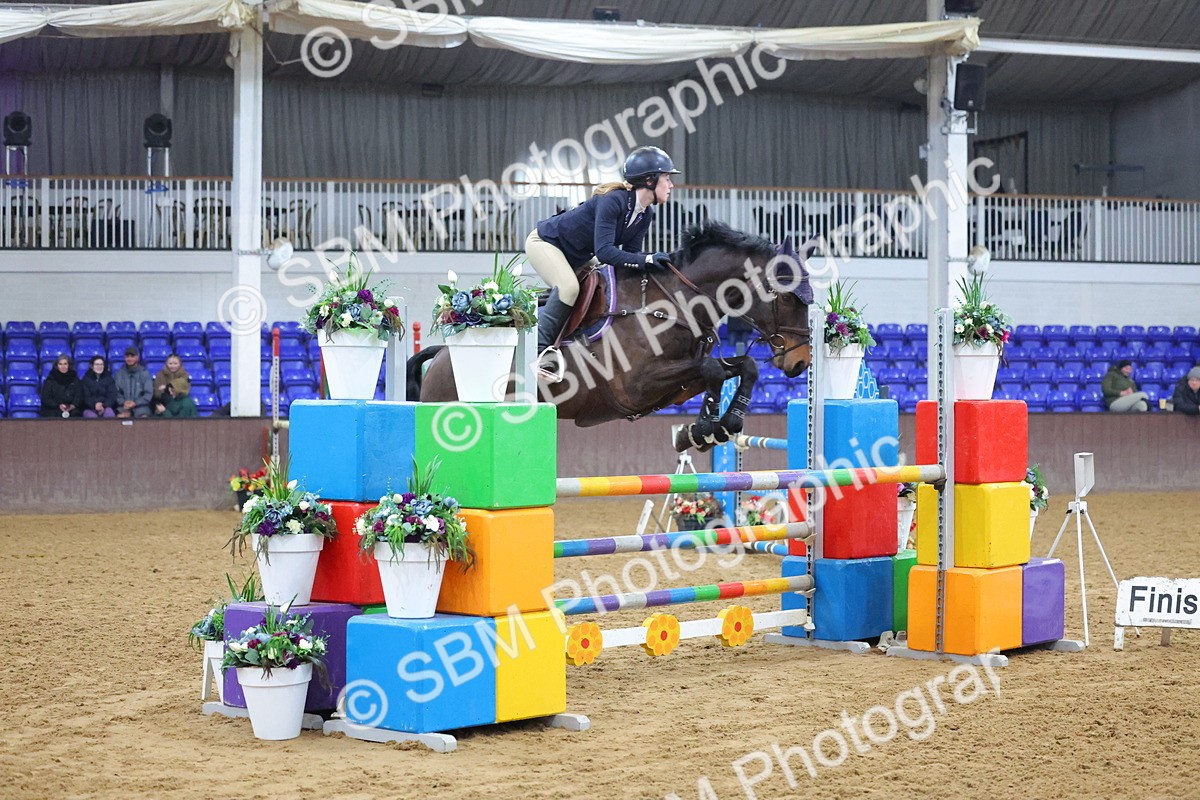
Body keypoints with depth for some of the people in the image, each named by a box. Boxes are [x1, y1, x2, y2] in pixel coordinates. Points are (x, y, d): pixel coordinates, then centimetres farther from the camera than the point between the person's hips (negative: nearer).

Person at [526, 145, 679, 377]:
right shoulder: (613, 200, -34)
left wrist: (654, 263, -25)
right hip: (545, 242, -10)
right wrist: (646, 260, -45)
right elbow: (604, 252, -41)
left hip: (578, 256, 10)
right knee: (568, 287, -30)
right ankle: (538, 351, -24)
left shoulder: (646, 215, -7)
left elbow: (629, 252, -7)